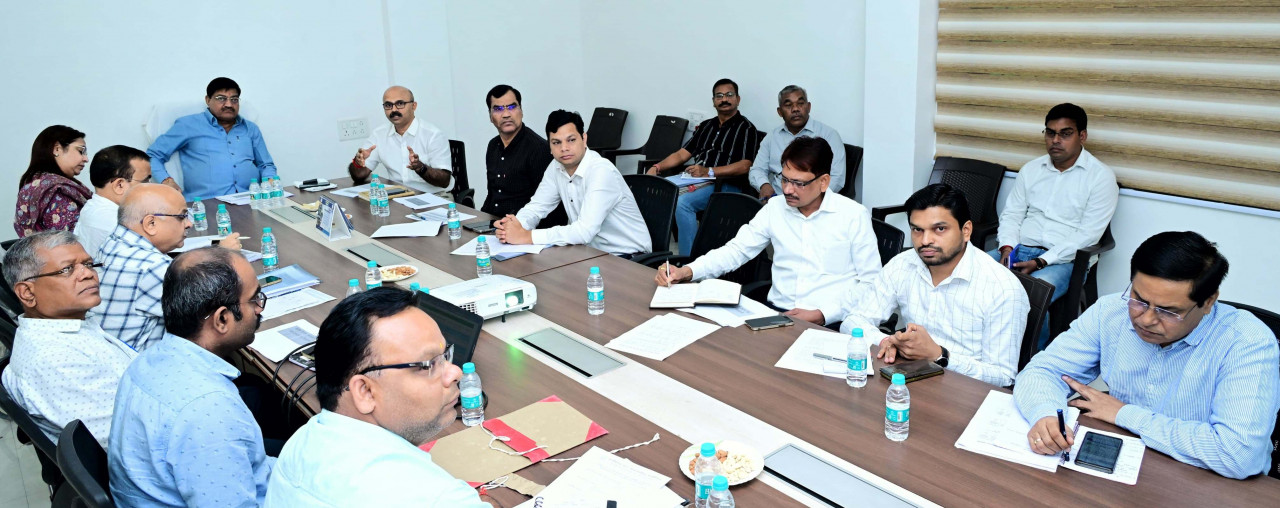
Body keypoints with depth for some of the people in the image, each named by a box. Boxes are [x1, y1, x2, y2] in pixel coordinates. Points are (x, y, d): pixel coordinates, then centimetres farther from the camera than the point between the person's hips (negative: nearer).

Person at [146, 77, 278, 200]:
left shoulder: (250, 129, 24)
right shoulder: (189, 125, 14)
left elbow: (266, 165, 28)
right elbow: (152, 155, 15)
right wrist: (166, 180, -4)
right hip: (204, 202, -3)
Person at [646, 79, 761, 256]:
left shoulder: (746, 128, 4)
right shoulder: (705, 126, 25)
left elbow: (745, 166, -10)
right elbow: (681, 154, 21)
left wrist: (709, 172, -21)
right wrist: (657, 167, 2)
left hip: (726, 185, -6)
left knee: (683, 202, -33)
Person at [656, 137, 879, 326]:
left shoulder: (854, 215, -1)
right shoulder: (775, 208, 10)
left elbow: (870, 282, -1)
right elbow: (737, 250, 11)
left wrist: (821, 315, -14)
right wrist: (686, 272, -5)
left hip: (829, 323, -4)